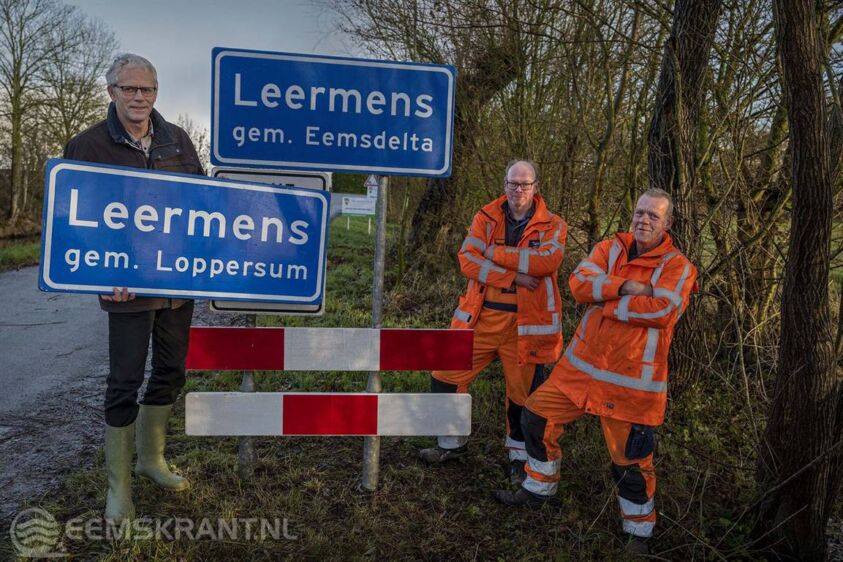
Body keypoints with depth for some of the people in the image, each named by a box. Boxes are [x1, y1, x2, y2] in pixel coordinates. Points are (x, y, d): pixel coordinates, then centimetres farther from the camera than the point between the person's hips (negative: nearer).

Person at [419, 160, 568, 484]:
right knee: (447, 375, 5)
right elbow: (467, 260, -10)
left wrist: (497, 254, -16)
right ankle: (453, 443, 28)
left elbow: (549, 260, -20)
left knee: (523, 391, 9)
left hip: (525, 322, -2)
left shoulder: (553, 225, 1)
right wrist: (513, 277, -19)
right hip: (482, 316, 2)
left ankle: (520, 455, 32)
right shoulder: (486, 218, 4)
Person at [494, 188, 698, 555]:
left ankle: (639, 533, 28)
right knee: (537, 418, 11)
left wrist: (605, 300, -16)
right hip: (582, 364, 5)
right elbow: (579, 283, -10)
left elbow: (663, 310, -23)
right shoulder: (609, 248, 6)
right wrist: (624, 286, -22)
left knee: (630, 460, 3)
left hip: (631, 380, -5)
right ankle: (539, 490, 34)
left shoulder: (677, 266, -6)